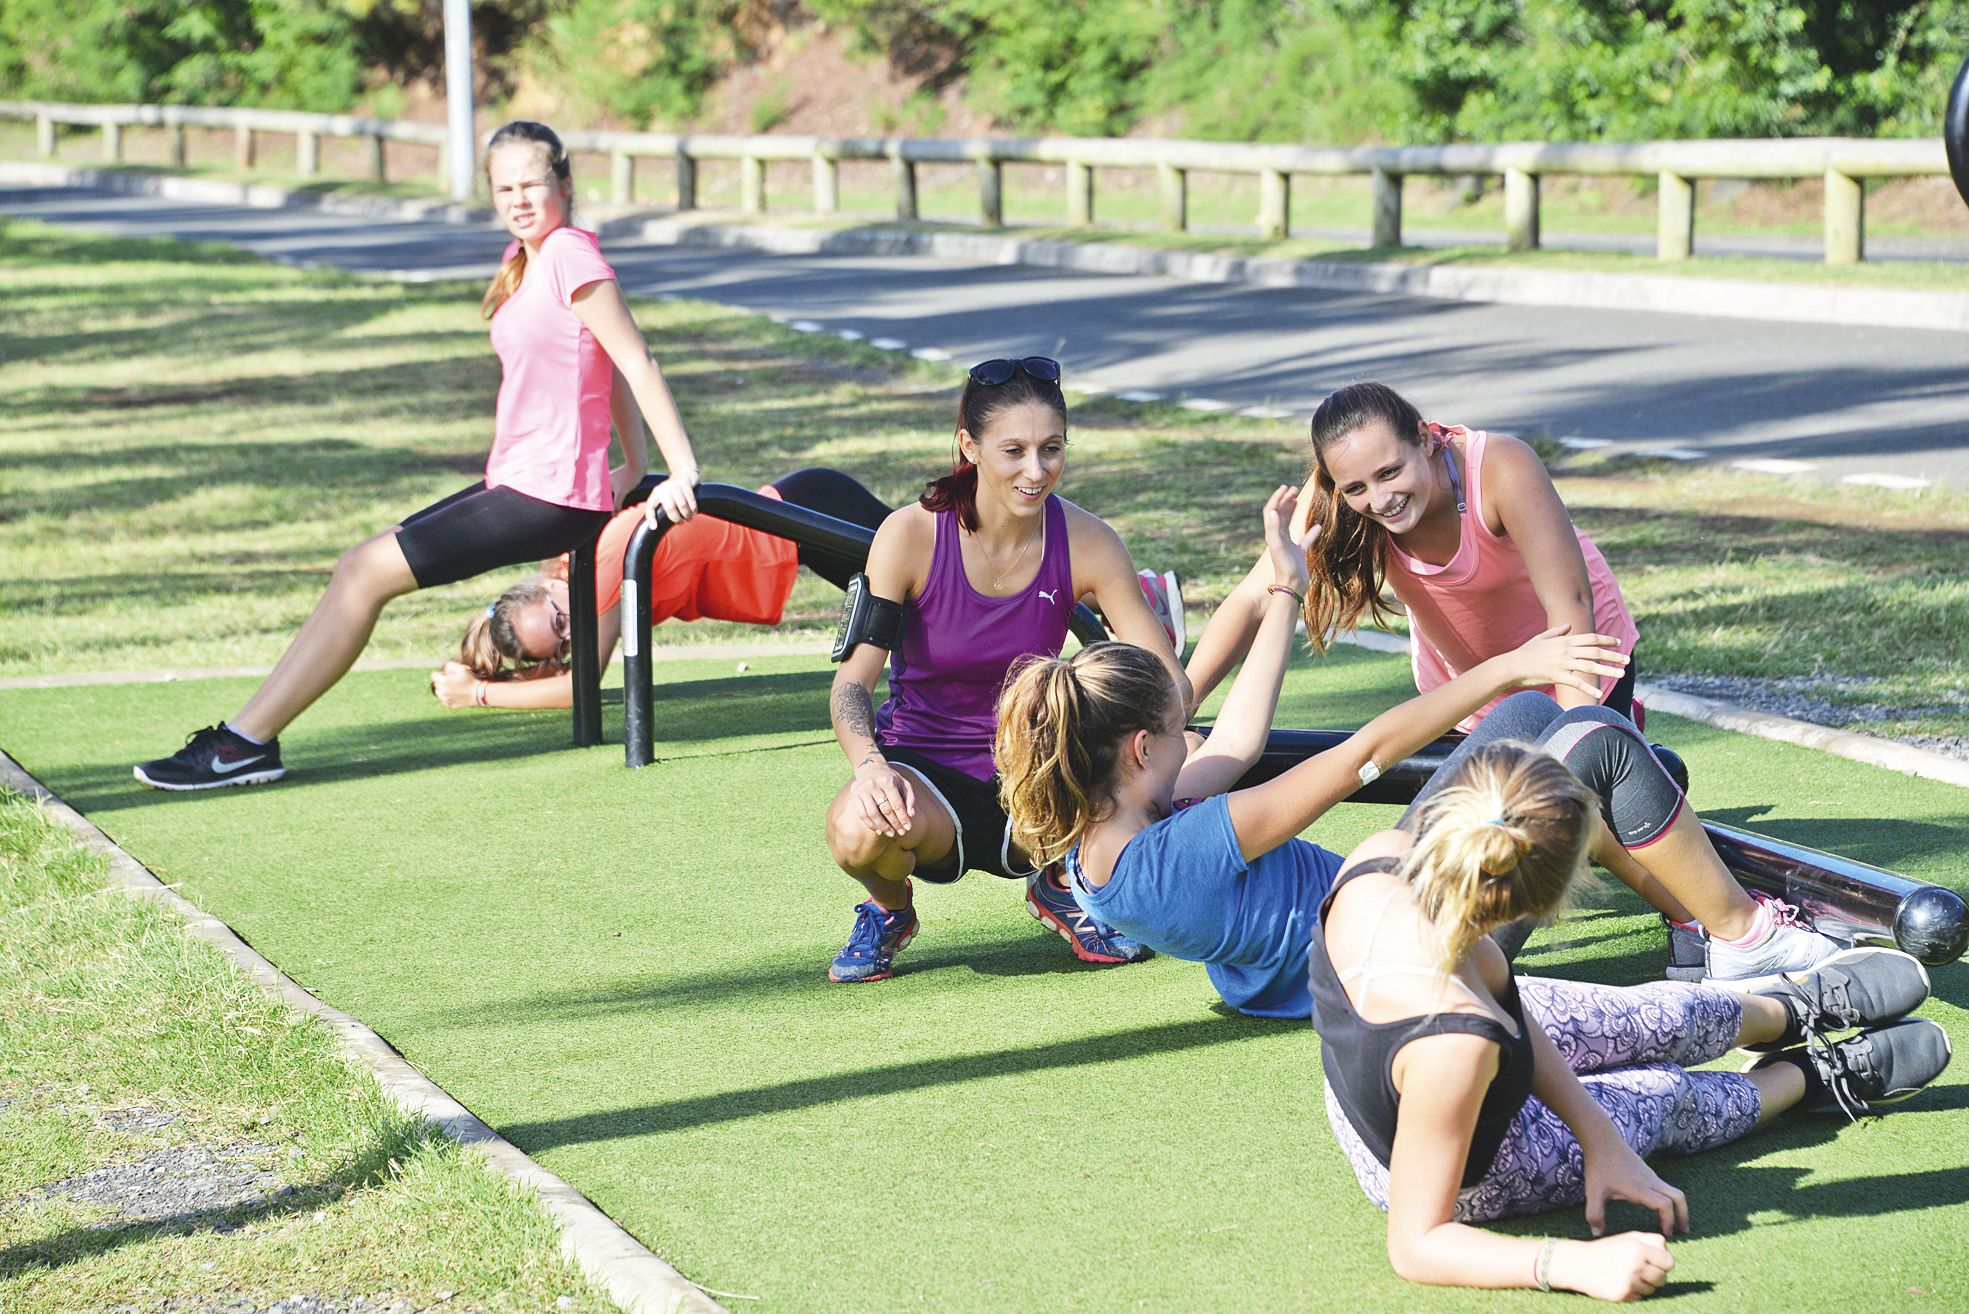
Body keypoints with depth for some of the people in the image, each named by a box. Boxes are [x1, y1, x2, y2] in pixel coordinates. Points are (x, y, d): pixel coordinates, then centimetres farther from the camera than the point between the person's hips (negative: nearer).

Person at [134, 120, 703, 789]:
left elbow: (637, 364, -13)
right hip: (515, 484, 9)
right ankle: (247, 733, 7)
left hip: (549, 497, -9)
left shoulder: (572, 258, -13)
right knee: (357, 566, 7)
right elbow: (613, 368, 19)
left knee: (367, 572, -9)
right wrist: (635, 467, 15)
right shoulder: (526, 259, 15)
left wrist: (683, 472, -13)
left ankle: (247, 742, -4)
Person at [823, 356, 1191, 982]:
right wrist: (869, 764, -38)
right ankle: (888, 908, 3)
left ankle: (1062, 888, 9)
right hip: (924, 772, -2)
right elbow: (853, 679, -17)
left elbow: (1167, 682, -7)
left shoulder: (1086, 543, -8)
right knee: (860, 828, -38)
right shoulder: (911, 536, -14)